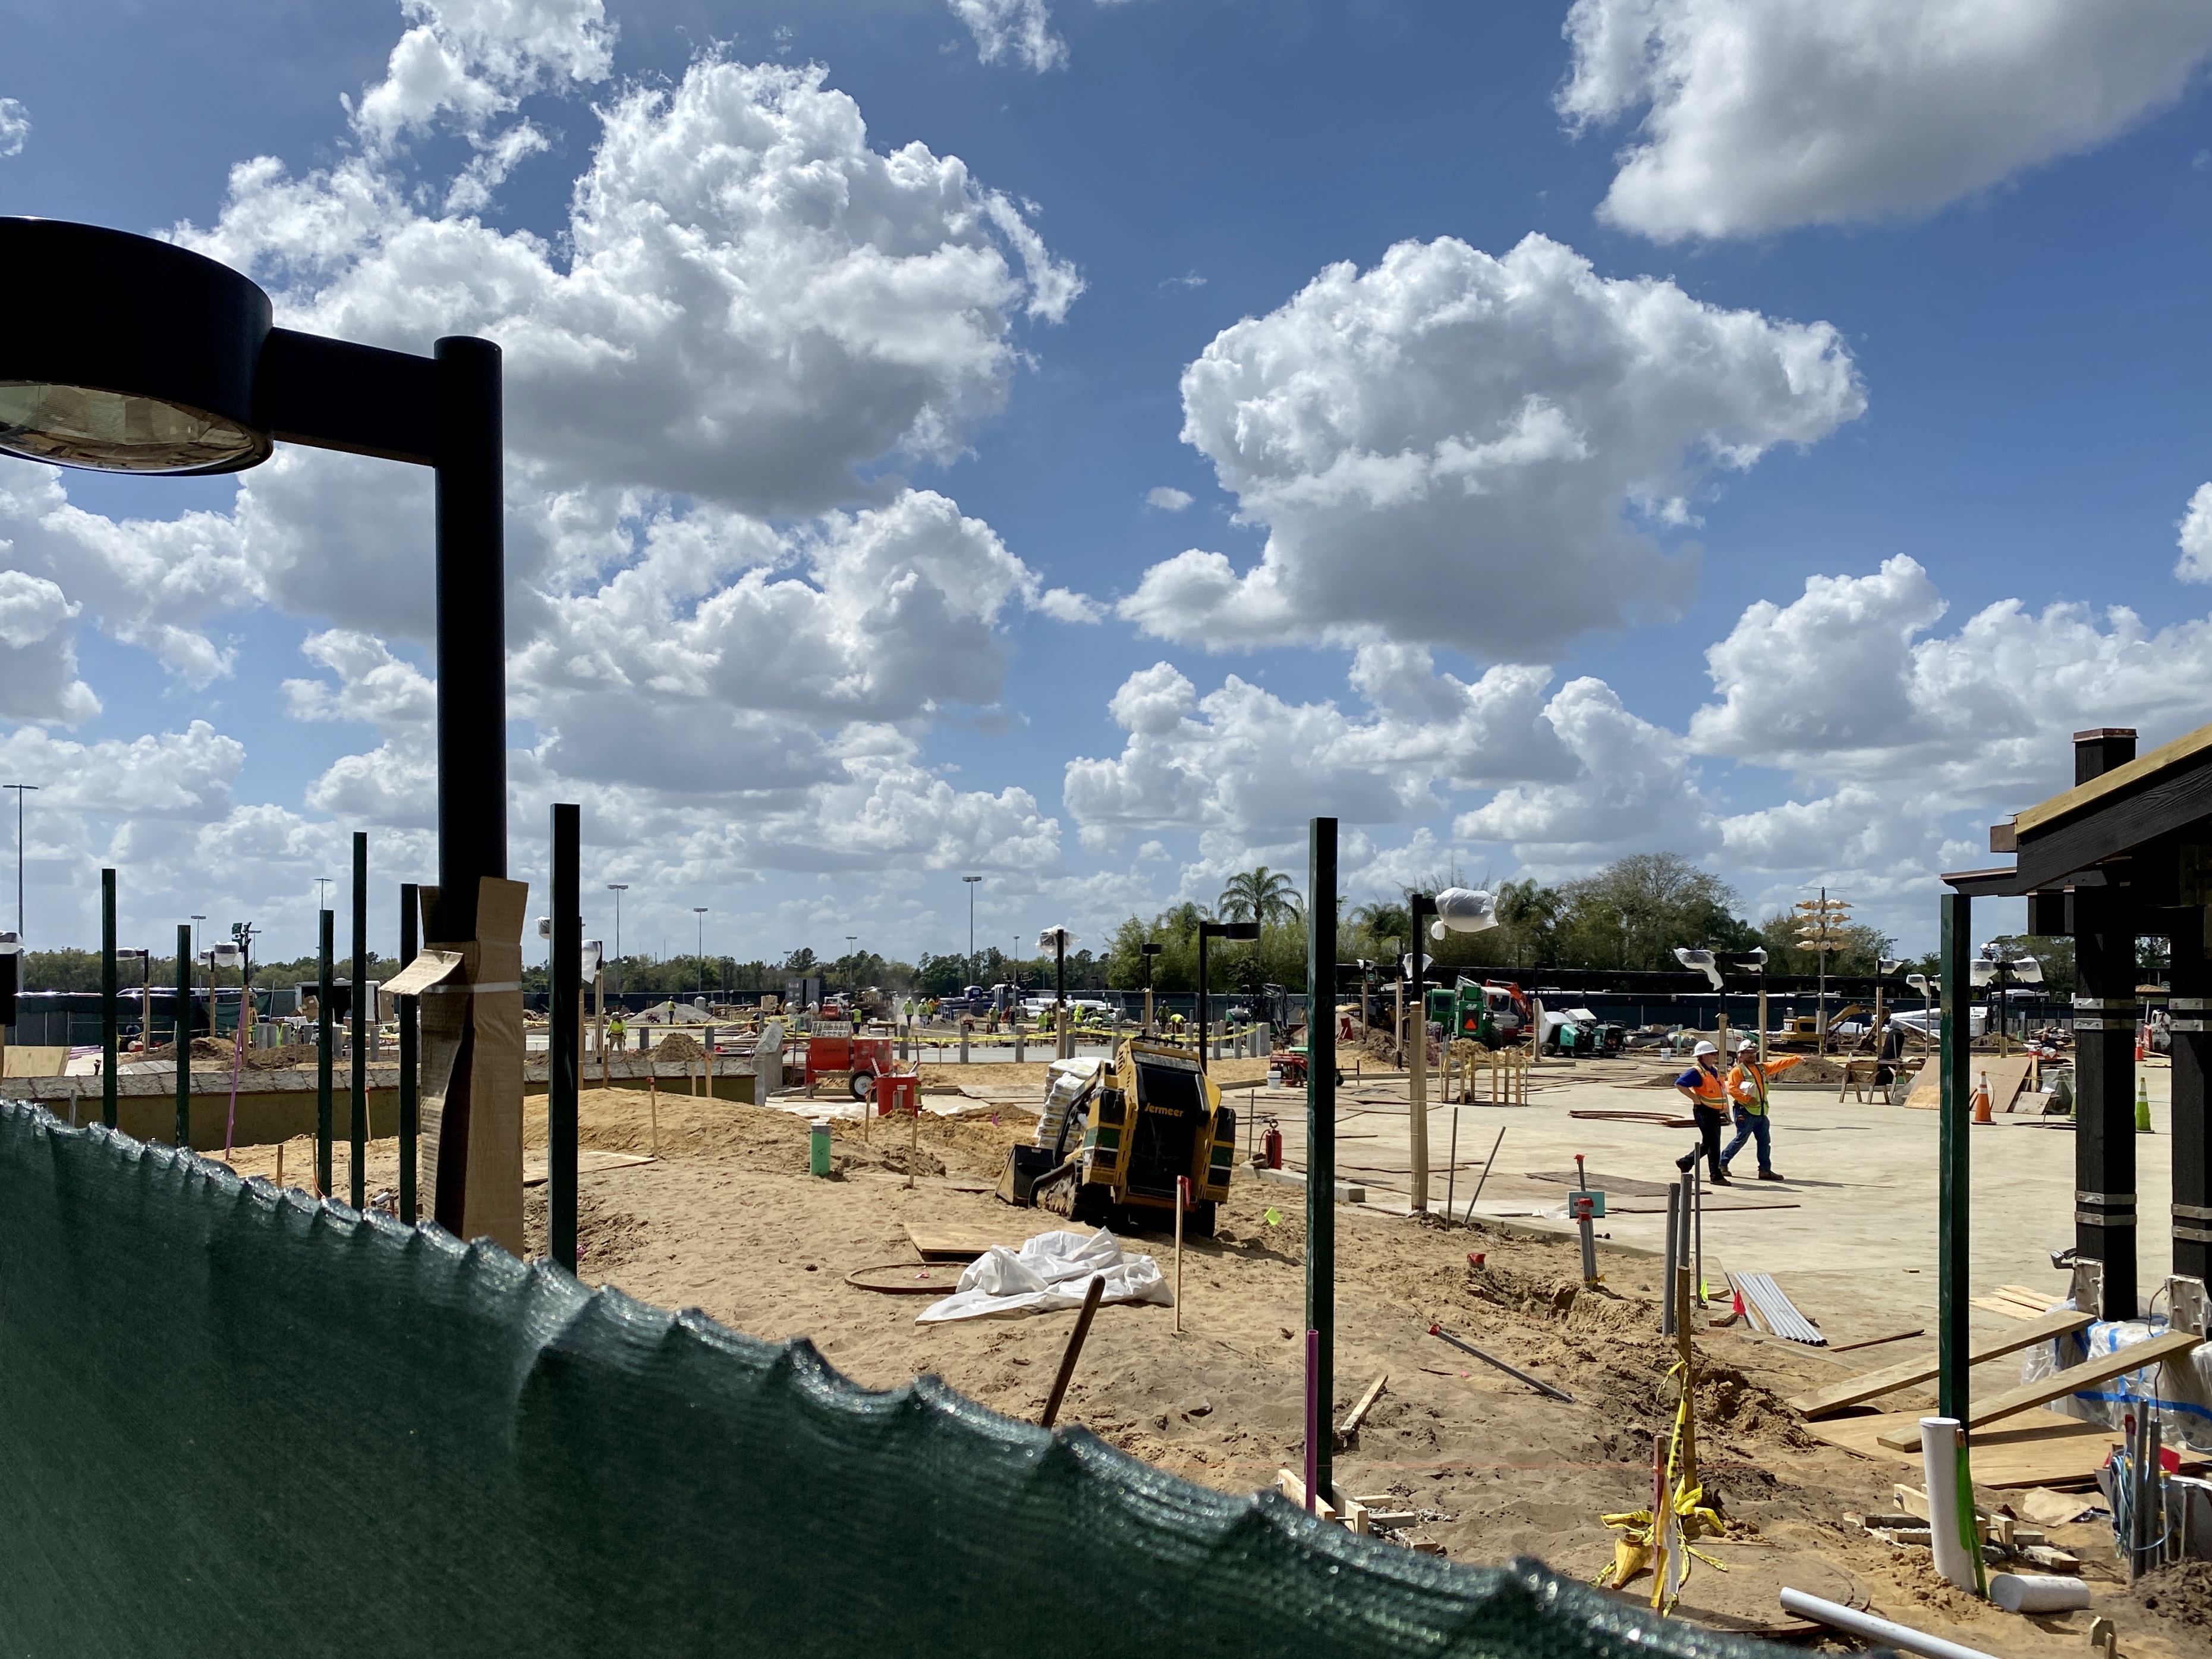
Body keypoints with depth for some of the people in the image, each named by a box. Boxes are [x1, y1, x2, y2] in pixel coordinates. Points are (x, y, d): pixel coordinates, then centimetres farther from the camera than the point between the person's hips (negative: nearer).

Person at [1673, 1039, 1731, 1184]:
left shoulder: (1715, 1070, 13)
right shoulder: (1697, 1071, -14)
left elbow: (1722, 1086, 30)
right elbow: (1679, 1084, -23)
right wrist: (1694, 1098, -22)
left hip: (1715, 1112, 9)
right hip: (1704, 1111, -9)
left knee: (1708, 1143, 16)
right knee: (1713, 1144, -6)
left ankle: (1685, 1162, 30)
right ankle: (1717, 1176, -2)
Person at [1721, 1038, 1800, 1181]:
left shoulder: (1762, 1068, 17)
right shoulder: (1737, 1071, -6)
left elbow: (1779, 1064, 13)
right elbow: (1732, 1088, -18)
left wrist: (1797, 1058, 5)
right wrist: (1747, 1098, -22)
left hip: (1761, 1113, 8)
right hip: (1745, 1112, -8)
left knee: (1765, 1141, 7)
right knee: (1741, 1139, -5)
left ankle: (1765, 1170, 12)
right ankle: (1722, 1163, 7)